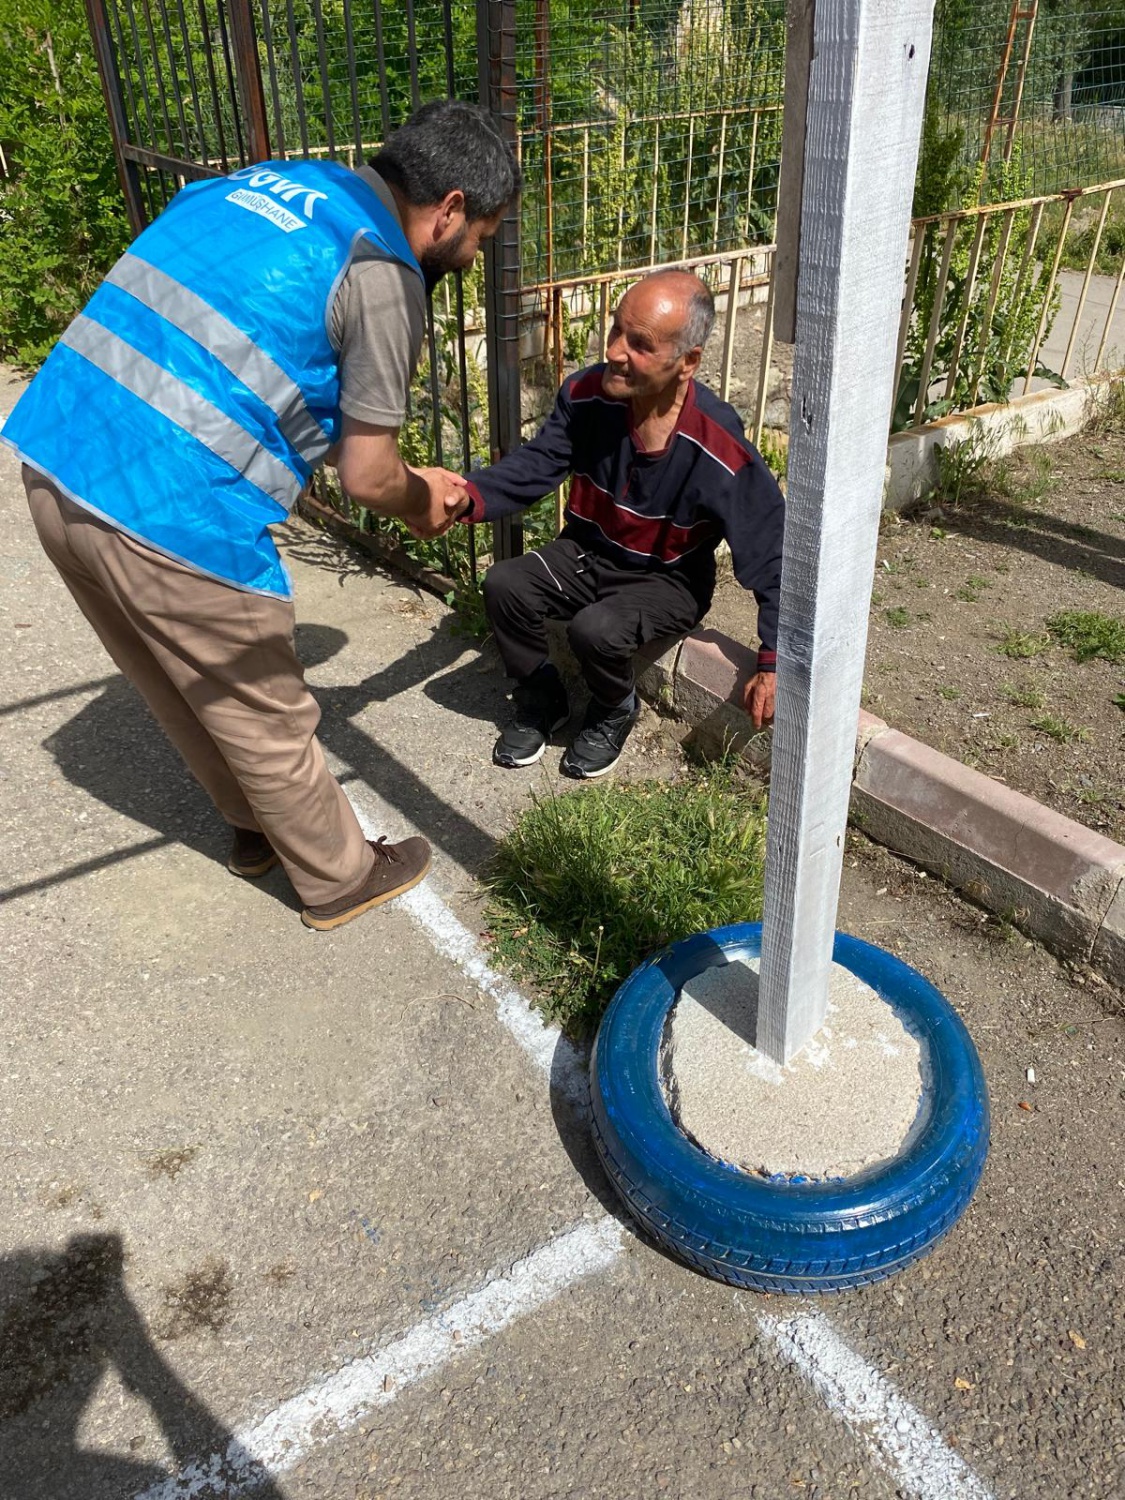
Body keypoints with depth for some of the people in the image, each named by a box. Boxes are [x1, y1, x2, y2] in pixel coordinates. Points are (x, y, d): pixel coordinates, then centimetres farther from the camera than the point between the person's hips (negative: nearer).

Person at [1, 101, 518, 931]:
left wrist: (407, 479, 27)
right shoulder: (381, 276, -9)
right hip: (175, 519, -8)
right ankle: (340, 878, 33)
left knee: (192, 690, 25)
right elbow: (368, 477, -6)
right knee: (267, 718, 12)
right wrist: (421, 503, 18)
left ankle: (259, 825, 47)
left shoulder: (273, 179, 16)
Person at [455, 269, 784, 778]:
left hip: (669, 580, -4)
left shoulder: (720, 451, -28)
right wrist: (469, 499, -35)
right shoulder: (588, 395, -17)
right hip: (588, 553, 5)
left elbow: (770, 555, -22)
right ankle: (541, 701, 7)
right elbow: (533, 465, -11)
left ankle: (614, 715, 4)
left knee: (595, 629, -32)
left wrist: (773, 665, -22)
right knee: (504, 584, -19)